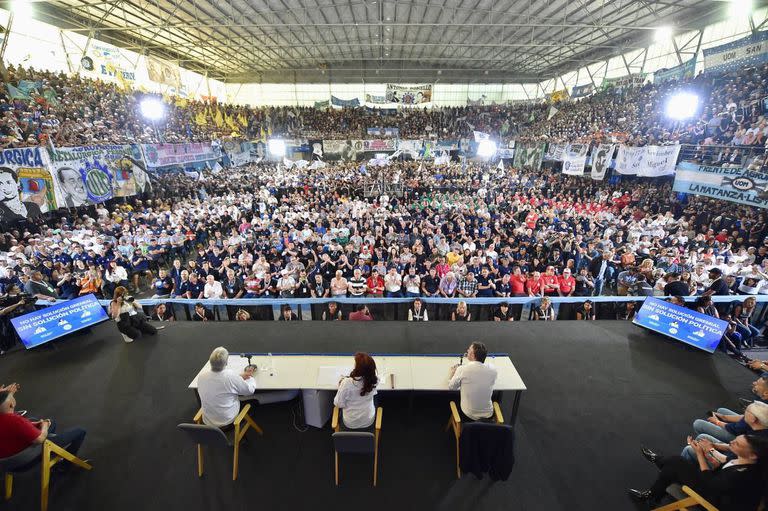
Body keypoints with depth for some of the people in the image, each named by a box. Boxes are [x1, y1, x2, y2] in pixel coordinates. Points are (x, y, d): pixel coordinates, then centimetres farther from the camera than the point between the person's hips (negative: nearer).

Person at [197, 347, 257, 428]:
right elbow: (250, 390, -11)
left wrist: (240, 376, 11)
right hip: (227, 421, -4)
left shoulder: (202, 376, -13)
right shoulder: (231, 376, -28)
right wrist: (251, 377, 6)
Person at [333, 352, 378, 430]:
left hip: (350, 424, -1)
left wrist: (342, 386, -7)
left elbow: (339, 404, -19)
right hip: (368, 422, 2)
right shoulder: (374, 380, -23)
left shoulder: (347, 383, -33)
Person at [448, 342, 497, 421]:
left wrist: (452, 373, 12)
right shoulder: (493, 370, -15)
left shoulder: (462, 369, -21)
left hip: (469, 416, -2)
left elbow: (451, 387, -5)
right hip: (488, 415, 2)